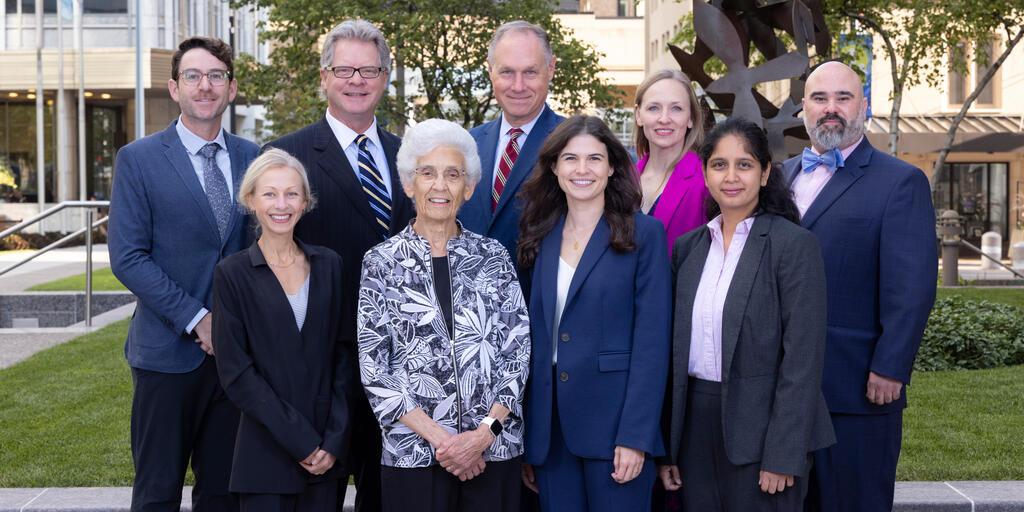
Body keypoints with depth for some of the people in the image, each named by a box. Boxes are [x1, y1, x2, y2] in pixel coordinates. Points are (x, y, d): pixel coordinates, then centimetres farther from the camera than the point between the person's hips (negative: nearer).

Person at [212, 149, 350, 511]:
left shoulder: (328, 265, 5)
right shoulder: (232, 273, -3)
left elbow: (341, 357, 5)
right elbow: (235, 372, -7)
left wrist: (334, 440, -4)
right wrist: (300, 441, -11)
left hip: (327, 451, 3)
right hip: (266, 455, -2)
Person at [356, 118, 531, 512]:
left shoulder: (494, 257, 4)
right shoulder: (382, 262, 1)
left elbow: (517, 352, 2)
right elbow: (373, 368, -3)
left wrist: (485, 432, -10)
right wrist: (438, 437, -10)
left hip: (495, 448, 1)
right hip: (413, 452, -1)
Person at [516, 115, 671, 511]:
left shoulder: (643, 234, -4)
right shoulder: (543, 236, 8)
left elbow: (652, 341, -9)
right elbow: (536, 338, 9)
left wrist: (635, 435, -15)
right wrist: (526, 438, 6)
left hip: (614, 422, -4)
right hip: (550, 426, 4)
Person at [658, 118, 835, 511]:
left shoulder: (794, 244, -8)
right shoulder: (688, 247, 8)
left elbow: (803, 358, -11)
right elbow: (676, 349, 10)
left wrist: (784, 455, -15)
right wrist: (666, 446, 7)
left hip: (760, 429, -5)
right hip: (696, 423, 5)